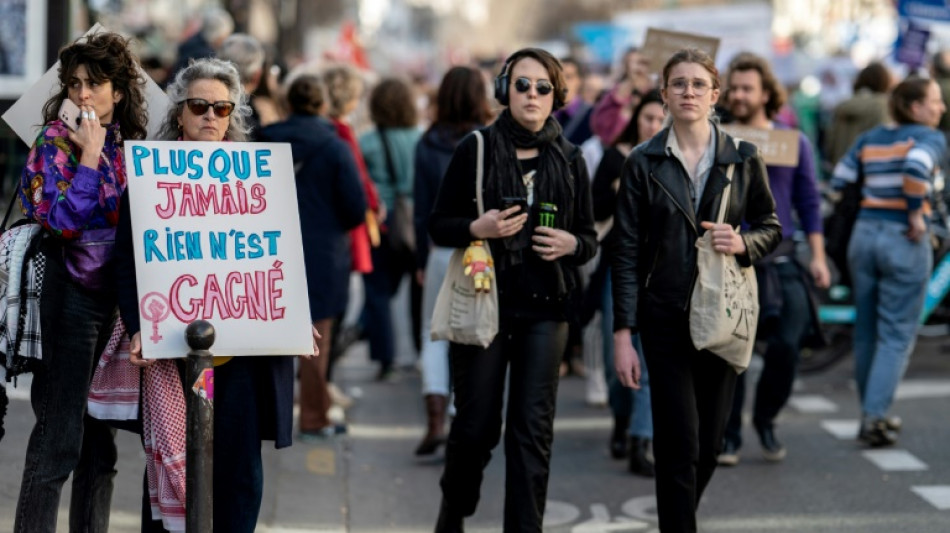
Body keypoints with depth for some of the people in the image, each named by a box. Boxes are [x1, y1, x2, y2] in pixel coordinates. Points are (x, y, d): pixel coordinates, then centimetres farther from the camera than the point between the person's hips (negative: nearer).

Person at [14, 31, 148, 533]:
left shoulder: (129, 146, 10)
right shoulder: (55, 142, -4)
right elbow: (64, 221, -16)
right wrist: (89, 154, -15)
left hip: (120, 297, 5)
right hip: (73, 296, -5)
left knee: (102, 437, 10)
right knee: (59, 439, -7)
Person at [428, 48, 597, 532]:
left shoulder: (570, 160, 7)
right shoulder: (475, 149, -1)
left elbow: (589, 238, 12)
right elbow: (438, 225, 1)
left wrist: (571, 244, -11)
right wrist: (477, 228, -19)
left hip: (544, 309, 2)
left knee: (533, 428, -1)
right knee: (475, 424, 4)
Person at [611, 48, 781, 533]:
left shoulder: (742, 160, 4)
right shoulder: (643, 164, 0)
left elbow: (771, 227, 13)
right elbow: (626, 254, -1)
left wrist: (743, 244, -11)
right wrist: (623, 333, -7)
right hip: (666, 317, -2)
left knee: (710, 442, 8)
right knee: (679, 443, -7)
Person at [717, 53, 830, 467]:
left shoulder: (793, 142, 9)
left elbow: (809, 202, 12)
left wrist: (818, 257, 7)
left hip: (779, 260, 1)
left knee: (786, 346, -8)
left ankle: (765, 419, 15)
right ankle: (728, 435, 14)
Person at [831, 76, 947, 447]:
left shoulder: (869, 140, 11)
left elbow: (839, 181, 7)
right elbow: (916, 167, -27)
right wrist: (916, 214, -17)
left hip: (864, 235, 6)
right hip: (904, 240, -6)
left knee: (866, 332, 15)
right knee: (897, 336, 1)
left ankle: (873, 414, 25)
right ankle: (873, 417, -6)